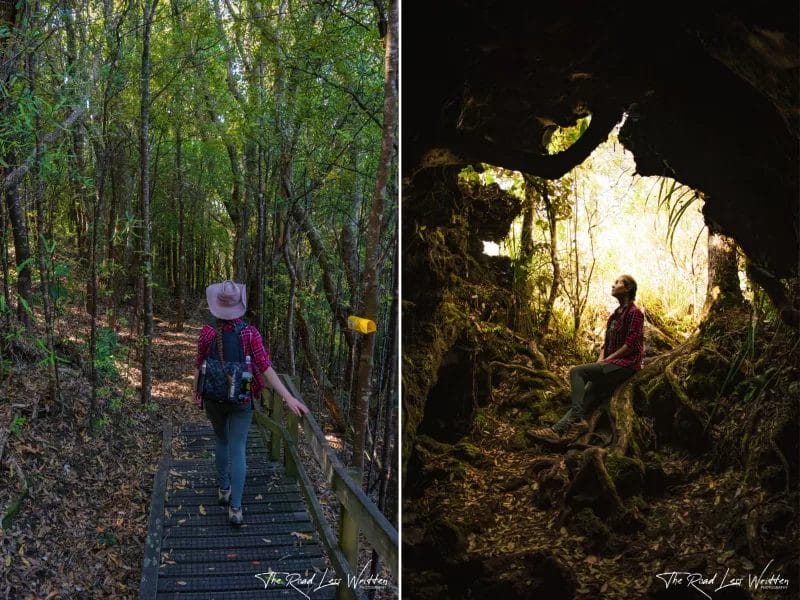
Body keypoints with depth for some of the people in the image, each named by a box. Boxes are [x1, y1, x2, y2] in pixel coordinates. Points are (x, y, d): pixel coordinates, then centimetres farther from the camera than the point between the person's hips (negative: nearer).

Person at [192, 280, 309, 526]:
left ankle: (223, 489, 37)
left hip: (213, 398, 2)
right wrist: (288, 398, -19)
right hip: (241, 400, -1)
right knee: (237, 450, 3)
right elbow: (266, 368, -20)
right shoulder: (250, 333, -15)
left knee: (221, 441, 25)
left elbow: (199, 366, 0)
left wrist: (196, 392, 18)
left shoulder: (207, 333, -12)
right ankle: (235, 508, -3)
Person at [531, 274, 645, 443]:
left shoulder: (635, 313, -5)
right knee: (584, 397, -11)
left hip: (626, 364, -8)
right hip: (611, 366, 8)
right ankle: (558, 429, -25)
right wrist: (600, 361, 1)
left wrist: (607, 360, -14)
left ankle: (578, 421, -25)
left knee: (576, 371, -21)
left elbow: (631, 345, -15)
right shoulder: (615, 315, 22)